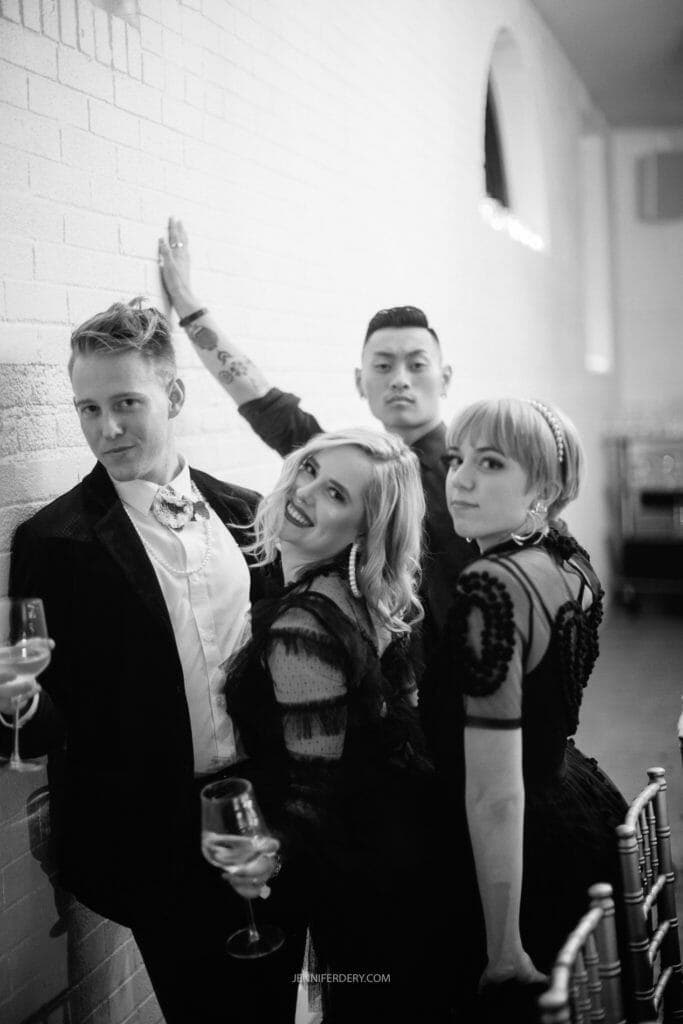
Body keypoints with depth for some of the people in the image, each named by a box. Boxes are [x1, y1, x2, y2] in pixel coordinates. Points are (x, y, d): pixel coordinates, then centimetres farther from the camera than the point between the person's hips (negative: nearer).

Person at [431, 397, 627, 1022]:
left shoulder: (492, 589, -26)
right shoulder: (572, 559, 0)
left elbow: (496, 792, -26)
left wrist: (506, 956, -21)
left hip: (533, 852, -9)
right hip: (590, 810, 9)